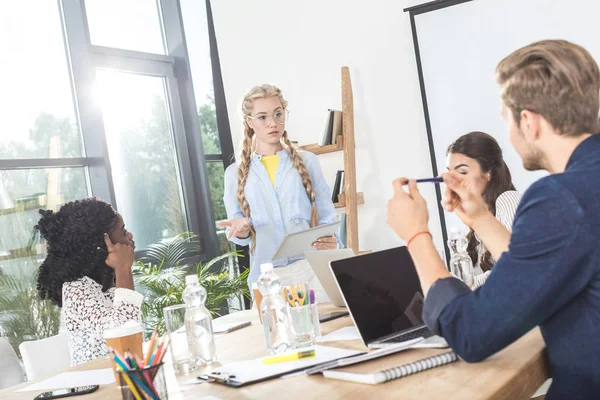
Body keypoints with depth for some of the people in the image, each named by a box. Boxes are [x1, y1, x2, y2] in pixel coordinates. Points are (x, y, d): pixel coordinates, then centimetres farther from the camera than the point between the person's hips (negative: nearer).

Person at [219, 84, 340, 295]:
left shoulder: (307, 161, 7)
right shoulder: (235, 173, 9)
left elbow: (326, 217, 6)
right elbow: (241, 237, 9)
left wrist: (330, 241, -16)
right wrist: (241, 230, -15)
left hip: (311, 268, 0)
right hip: (266, 276, 1)